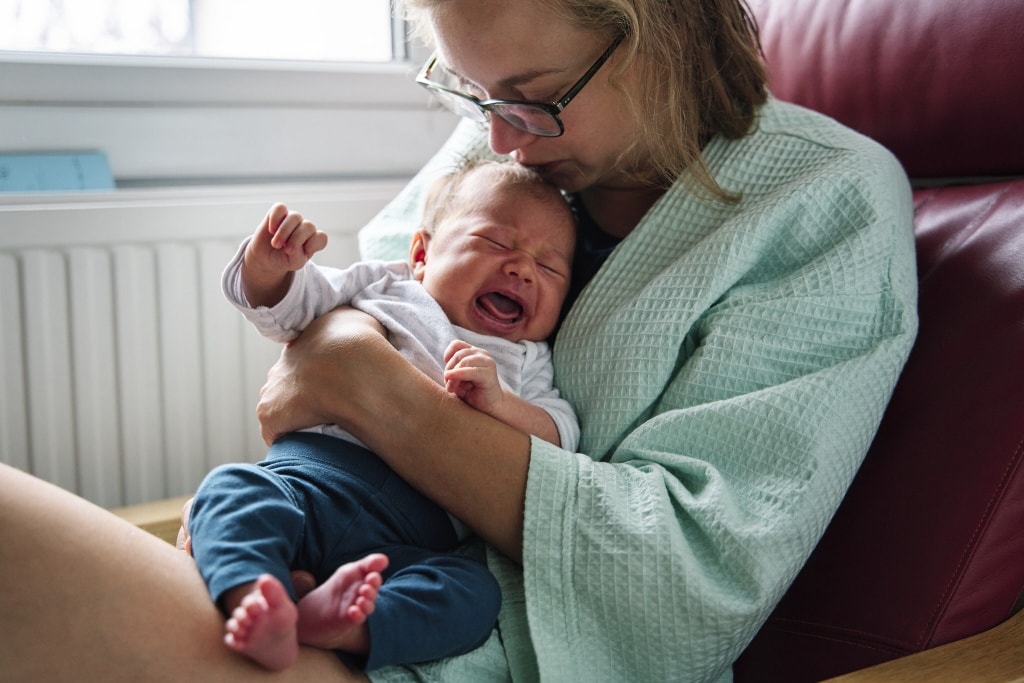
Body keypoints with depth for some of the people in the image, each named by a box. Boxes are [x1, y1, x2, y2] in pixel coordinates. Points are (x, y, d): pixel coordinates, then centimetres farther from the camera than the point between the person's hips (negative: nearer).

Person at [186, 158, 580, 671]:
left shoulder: (525, 363, 24)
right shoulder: (379, 287, 24)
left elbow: (560, 438, 9)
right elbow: (280, 303, 21)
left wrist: (497, 401, -10)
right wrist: (270, 262, -3)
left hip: (411, 540, 0)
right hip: (305, 474, 0)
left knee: (474, 593, -30)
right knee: (233, 486, -31)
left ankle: (336, 623, -50)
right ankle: (252, 601, -53)